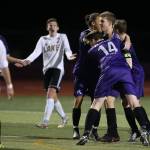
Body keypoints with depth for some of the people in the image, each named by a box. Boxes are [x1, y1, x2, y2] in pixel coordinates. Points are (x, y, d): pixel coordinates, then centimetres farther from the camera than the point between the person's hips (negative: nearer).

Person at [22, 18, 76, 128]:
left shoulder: (62, 37, 6)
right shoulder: (43, 39, 12)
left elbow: (67, 49, -7)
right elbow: (36, 52, 0)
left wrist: (69, 56, -31)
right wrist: (27, 60, -19)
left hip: (58, 68, -5)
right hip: (47, 69, 5)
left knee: (51, 93, -19)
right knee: (53, 97, 10)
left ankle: (45, 121, -26)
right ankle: (64, 117, 30)